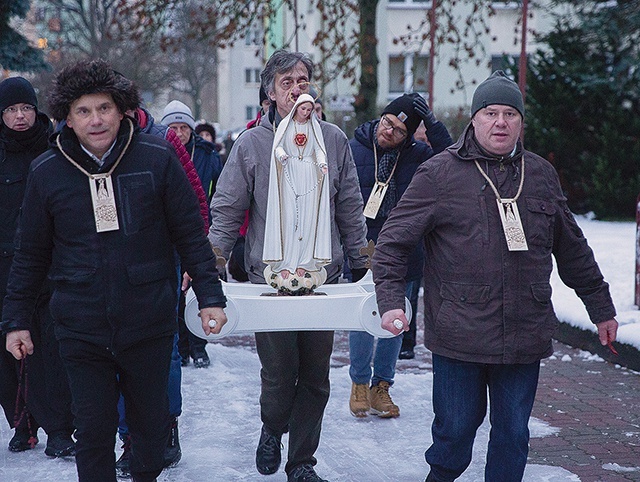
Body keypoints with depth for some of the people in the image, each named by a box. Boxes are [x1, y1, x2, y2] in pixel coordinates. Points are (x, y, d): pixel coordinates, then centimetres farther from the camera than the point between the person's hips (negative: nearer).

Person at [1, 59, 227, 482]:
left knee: (151, 422, 13)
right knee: (93, 431, 4)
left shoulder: (157, 158, -4)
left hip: (150, 323, 0)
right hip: (81, 330, 0)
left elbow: (192, 235, 1)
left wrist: (210, 296, -2)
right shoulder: (46, 172, 0)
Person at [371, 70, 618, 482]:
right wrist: (391, 301, -15)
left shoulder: (542, 175, 11)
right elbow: (394, 240, -2)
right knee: (456, 428, 4)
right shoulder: (439, 173, -2)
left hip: (525, 336, 3)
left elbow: (572, 248, 20)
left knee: (513, 434, 8)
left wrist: (601, 307, 24)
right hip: (459, 336, -3)